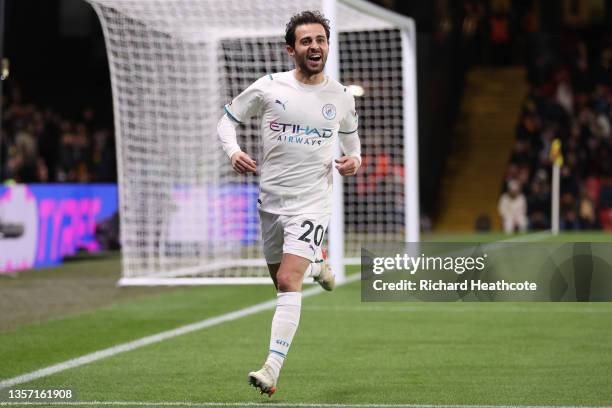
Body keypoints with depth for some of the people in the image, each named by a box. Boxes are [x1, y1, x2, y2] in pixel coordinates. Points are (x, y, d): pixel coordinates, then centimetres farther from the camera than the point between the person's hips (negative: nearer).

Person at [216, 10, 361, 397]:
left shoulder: (341, 96, 1)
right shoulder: (269, 87, -4)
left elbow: (351, 134, 21)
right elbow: (228, 119, 6)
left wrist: (355, 158, 0)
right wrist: (233, 151, -13)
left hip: (312, 202, -2)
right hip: (272, 198, 2)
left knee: (289, 282, -17)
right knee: (282, 280, 17)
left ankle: (272, 371, -20)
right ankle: (317, 262, 53)